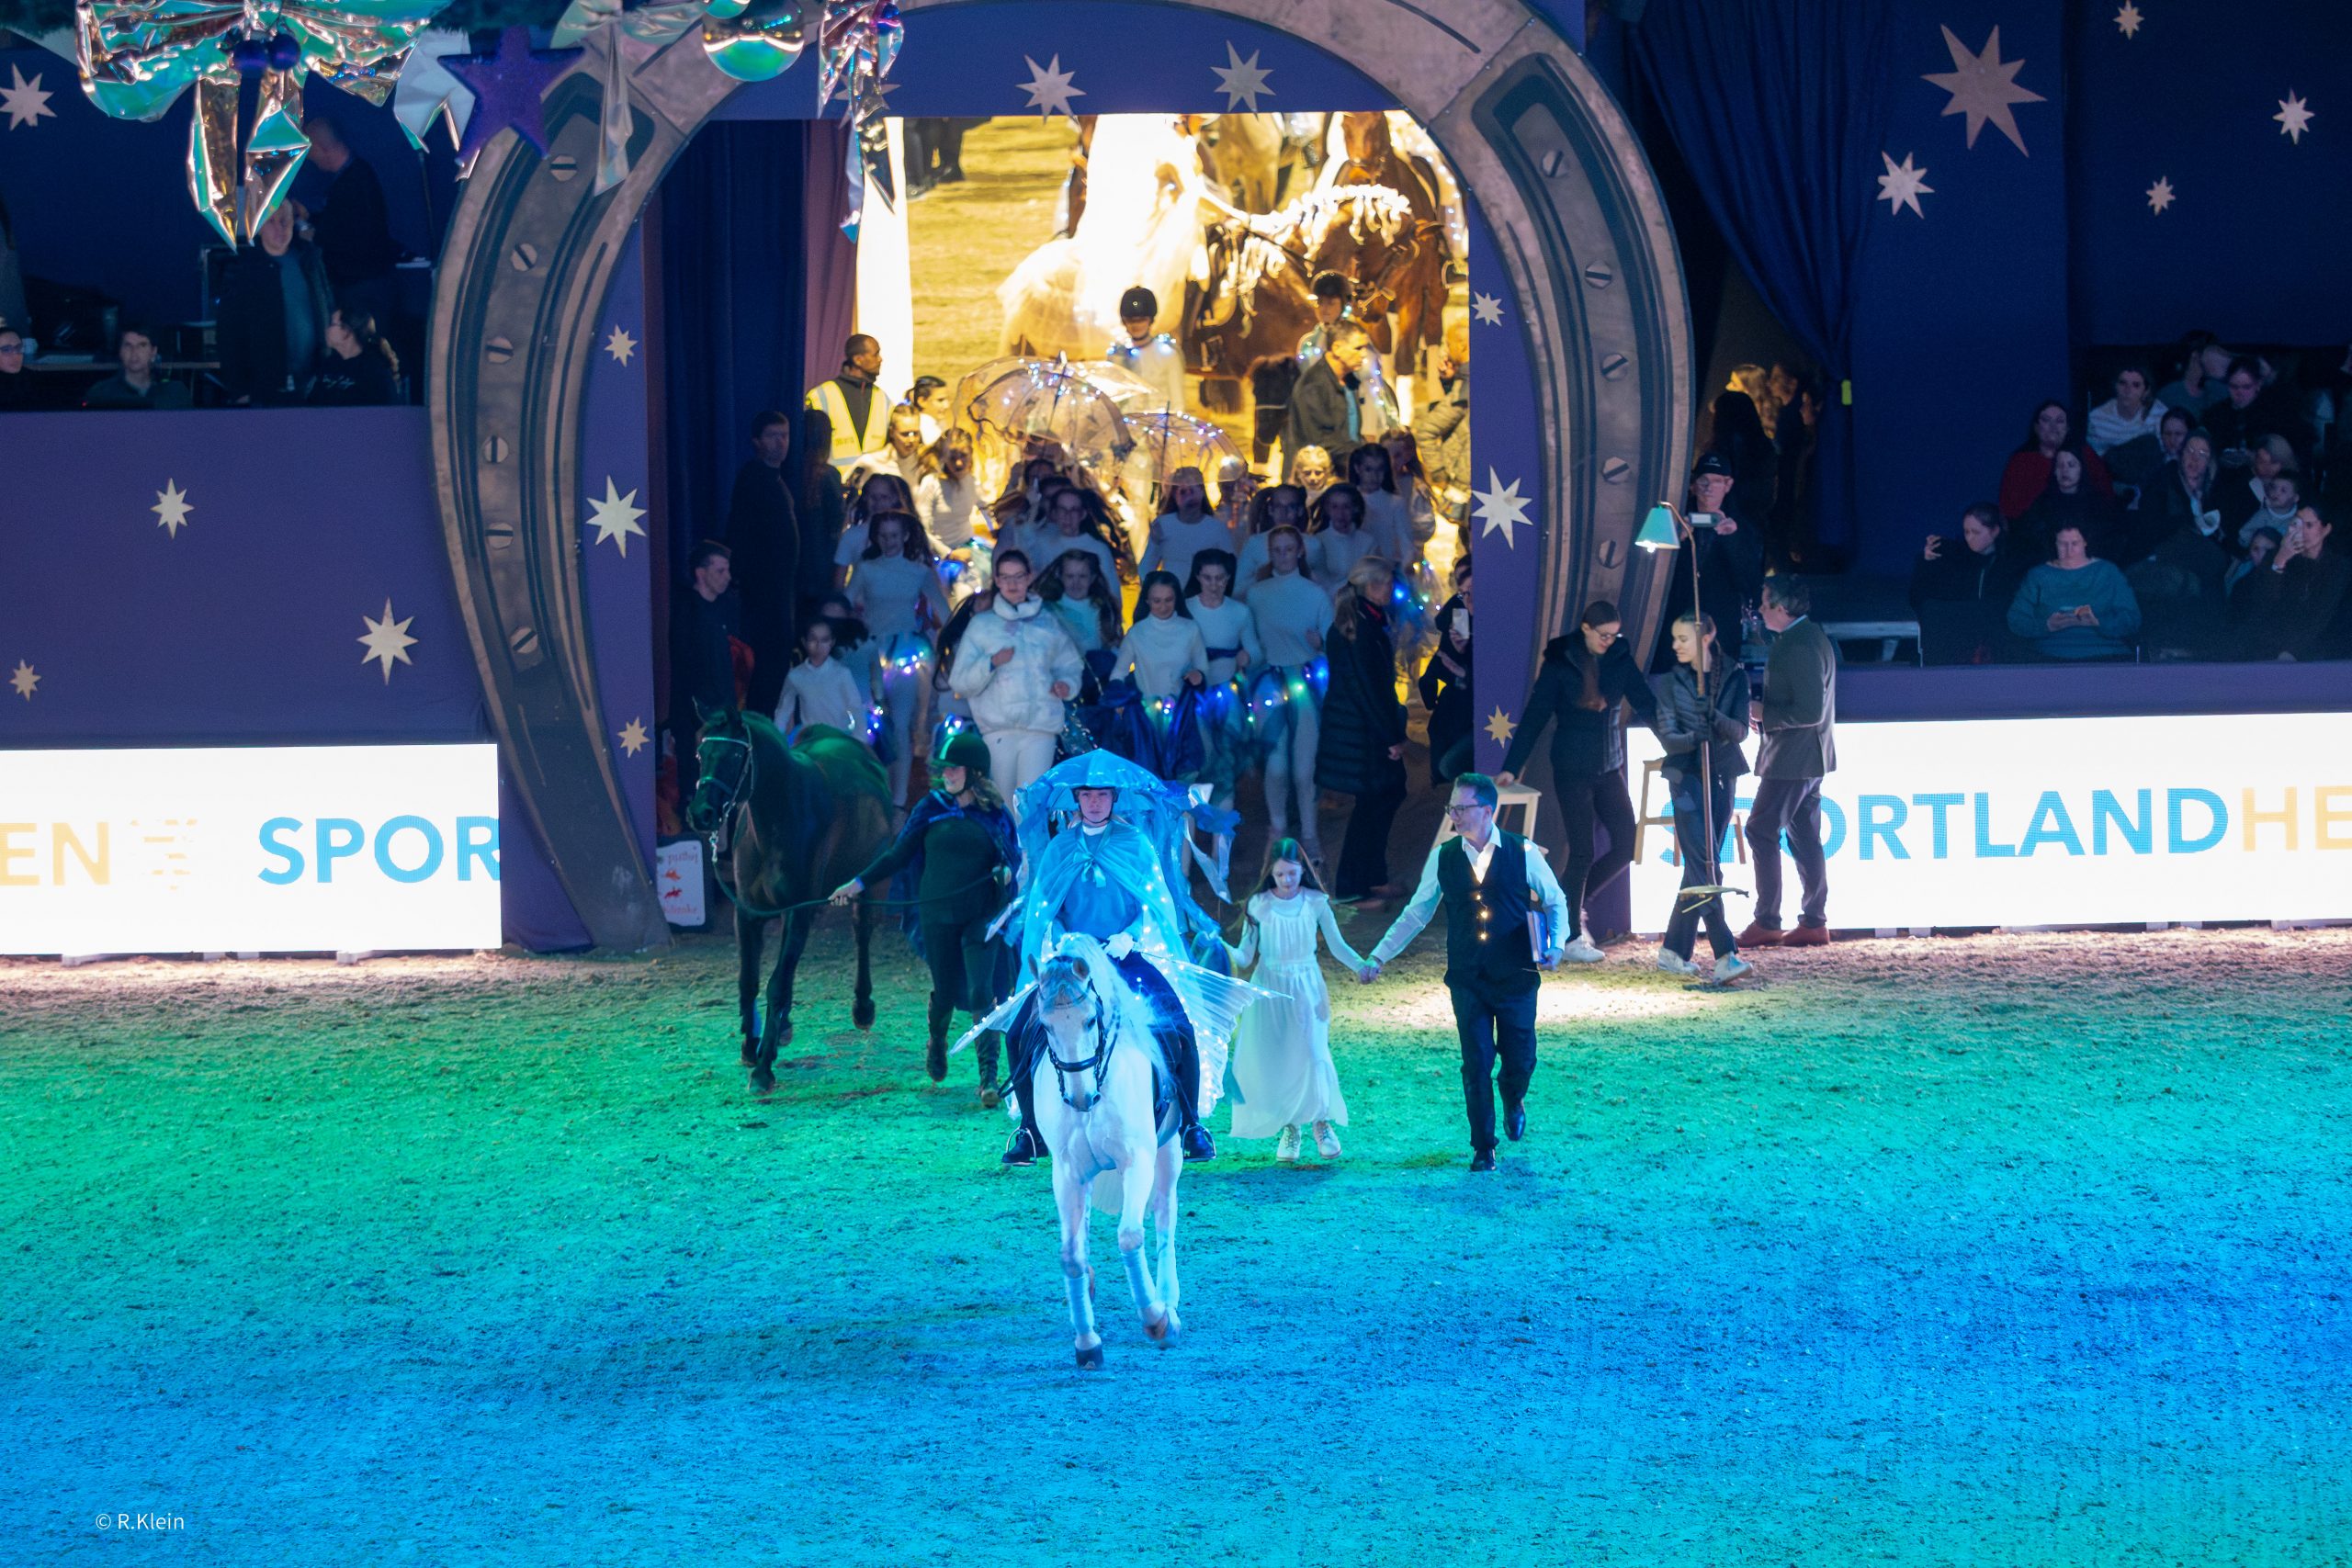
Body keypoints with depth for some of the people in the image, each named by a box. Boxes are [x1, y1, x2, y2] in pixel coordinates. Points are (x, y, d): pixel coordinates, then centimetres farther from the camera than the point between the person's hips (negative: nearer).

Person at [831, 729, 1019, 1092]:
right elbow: (899, 855, 6)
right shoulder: (931, 808, 2)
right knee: (945, 990, 10)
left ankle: (989, 1076, -10)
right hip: (938, 915, 1)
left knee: (981, 992, -12)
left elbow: (1015, 855, 9)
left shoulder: (994, 812, 0)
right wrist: (859, 883, 1)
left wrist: (1007, 871, -14)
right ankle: (936, 1044, 42)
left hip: (981, 916, -1)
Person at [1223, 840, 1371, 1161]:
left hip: (1307, 989, 0)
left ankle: (1322, 1123, 7)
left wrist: (1360, 965, -15)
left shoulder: (1316, 903, -1)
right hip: (1271, 990, 0)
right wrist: (1224, 949, -22)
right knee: (1273, 1059, -3)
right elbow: (1245, 957, -2)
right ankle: (1288, 1129, 11)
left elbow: (1337, 945, 2)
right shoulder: (1259, 905, -2)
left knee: (1312, 1054, -10)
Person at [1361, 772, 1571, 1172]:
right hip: (1467, 981, 1)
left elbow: (1556, 901, 6)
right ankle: (1482, 1149, 12)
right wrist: (1379, 958, 4)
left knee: (1520, 1059, 4)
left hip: (1515, 978, -1)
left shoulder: (1522, 853, -4)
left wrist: (1555, 944, -11)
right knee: (1476, 1064, -1)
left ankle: (1513, 1105, 40)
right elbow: (1415, 914, 8)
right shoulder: (1443, 858, 1)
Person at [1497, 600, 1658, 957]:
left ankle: (1571, 901, 18)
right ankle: (1571, 936, 5)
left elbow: (1646, 704, 3)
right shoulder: (1560, 663, -8)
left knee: (1627, 845, -2)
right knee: (1583, 851, -7)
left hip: (1609, 769, 5)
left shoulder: (1620, 660, 2)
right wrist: (1511, 768, -11)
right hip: (1572, 770, -5)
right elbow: (1534, 716, -7)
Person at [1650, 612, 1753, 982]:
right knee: (1705, 867, -13)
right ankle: (1725, 955, -19)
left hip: (1722, 777, 3)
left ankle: (1673, 950, 17)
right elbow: (1667, 737, -5)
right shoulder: (1675, 681, 0)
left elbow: (1740, 730, -6)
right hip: (1687, 778, -3)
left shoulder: (1734, 677, 1)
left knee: (1700, 867, 7)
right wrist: (1693, 737, -26)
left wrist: (1716, 719, -27)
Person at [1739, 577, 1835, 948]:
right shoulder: (1809, 636, 13)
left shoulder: (1801, 648, -21)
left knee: (1761, 831, -6)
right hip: (1808, 759, 11)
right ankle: (1814, 922, 12)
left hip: (1792, 760, -11)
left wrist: (1765, 714, -16)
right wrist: (1768, 715, 12)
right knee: (1804, 837, 11)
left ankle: (1767, 923, -6)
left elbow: (1810, 712, -25)